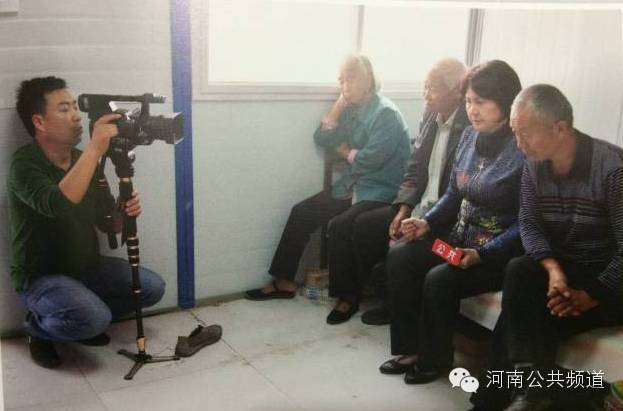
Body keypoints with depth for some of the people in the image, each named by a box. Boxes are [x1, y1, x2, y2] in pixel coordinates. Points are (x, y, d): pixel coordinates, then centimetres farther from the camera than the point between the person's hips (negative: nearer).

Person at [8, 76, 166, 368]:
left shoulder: (84, 161, 0)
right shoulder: (24, 164, -19)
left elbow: (107, 223, 6)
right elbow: (58, 204, -40)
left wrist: (124, 212, -17)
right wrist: (95, 149, -38)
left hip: (86, 266, 7)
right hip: (40, 276, -6)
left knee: (152, 288, -7)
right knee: (95, 318, -30)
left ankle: (82, 320, 13)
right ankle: (38, 326, 3)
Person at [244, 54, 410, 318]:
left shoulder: (386, 113, -15)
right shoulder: (353, 109, 10)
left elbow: (368, 160, -24)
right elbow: (322, 139, 4)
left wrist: (345, 152, -4)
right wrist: (340, 102, -4)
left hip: (381, 193, -9)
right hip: (352, 187, 9)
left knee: (339, 226, -29)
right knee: (301, 213, 1)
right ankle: (284, 282, 10)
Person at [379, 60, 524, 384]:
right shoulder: (470, 136, 4)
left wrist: (482, 254, -26)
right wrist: (428, 222, -3)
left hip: (501, 253, -7)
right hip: (460, 236, 8)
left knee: (439, 280, -26)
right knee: (399, 256, -9)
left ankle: (435, 359, 2)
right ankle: (408, 348, 3)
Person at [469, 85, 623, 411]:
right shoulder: (534, 166, 0)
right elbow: (529, 225, -1)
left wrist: (589, 297, -23)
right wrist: (552, 268, -19)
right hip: (559, 267, 5)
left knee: (516, 322, -24)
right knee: (518, 272, -28)